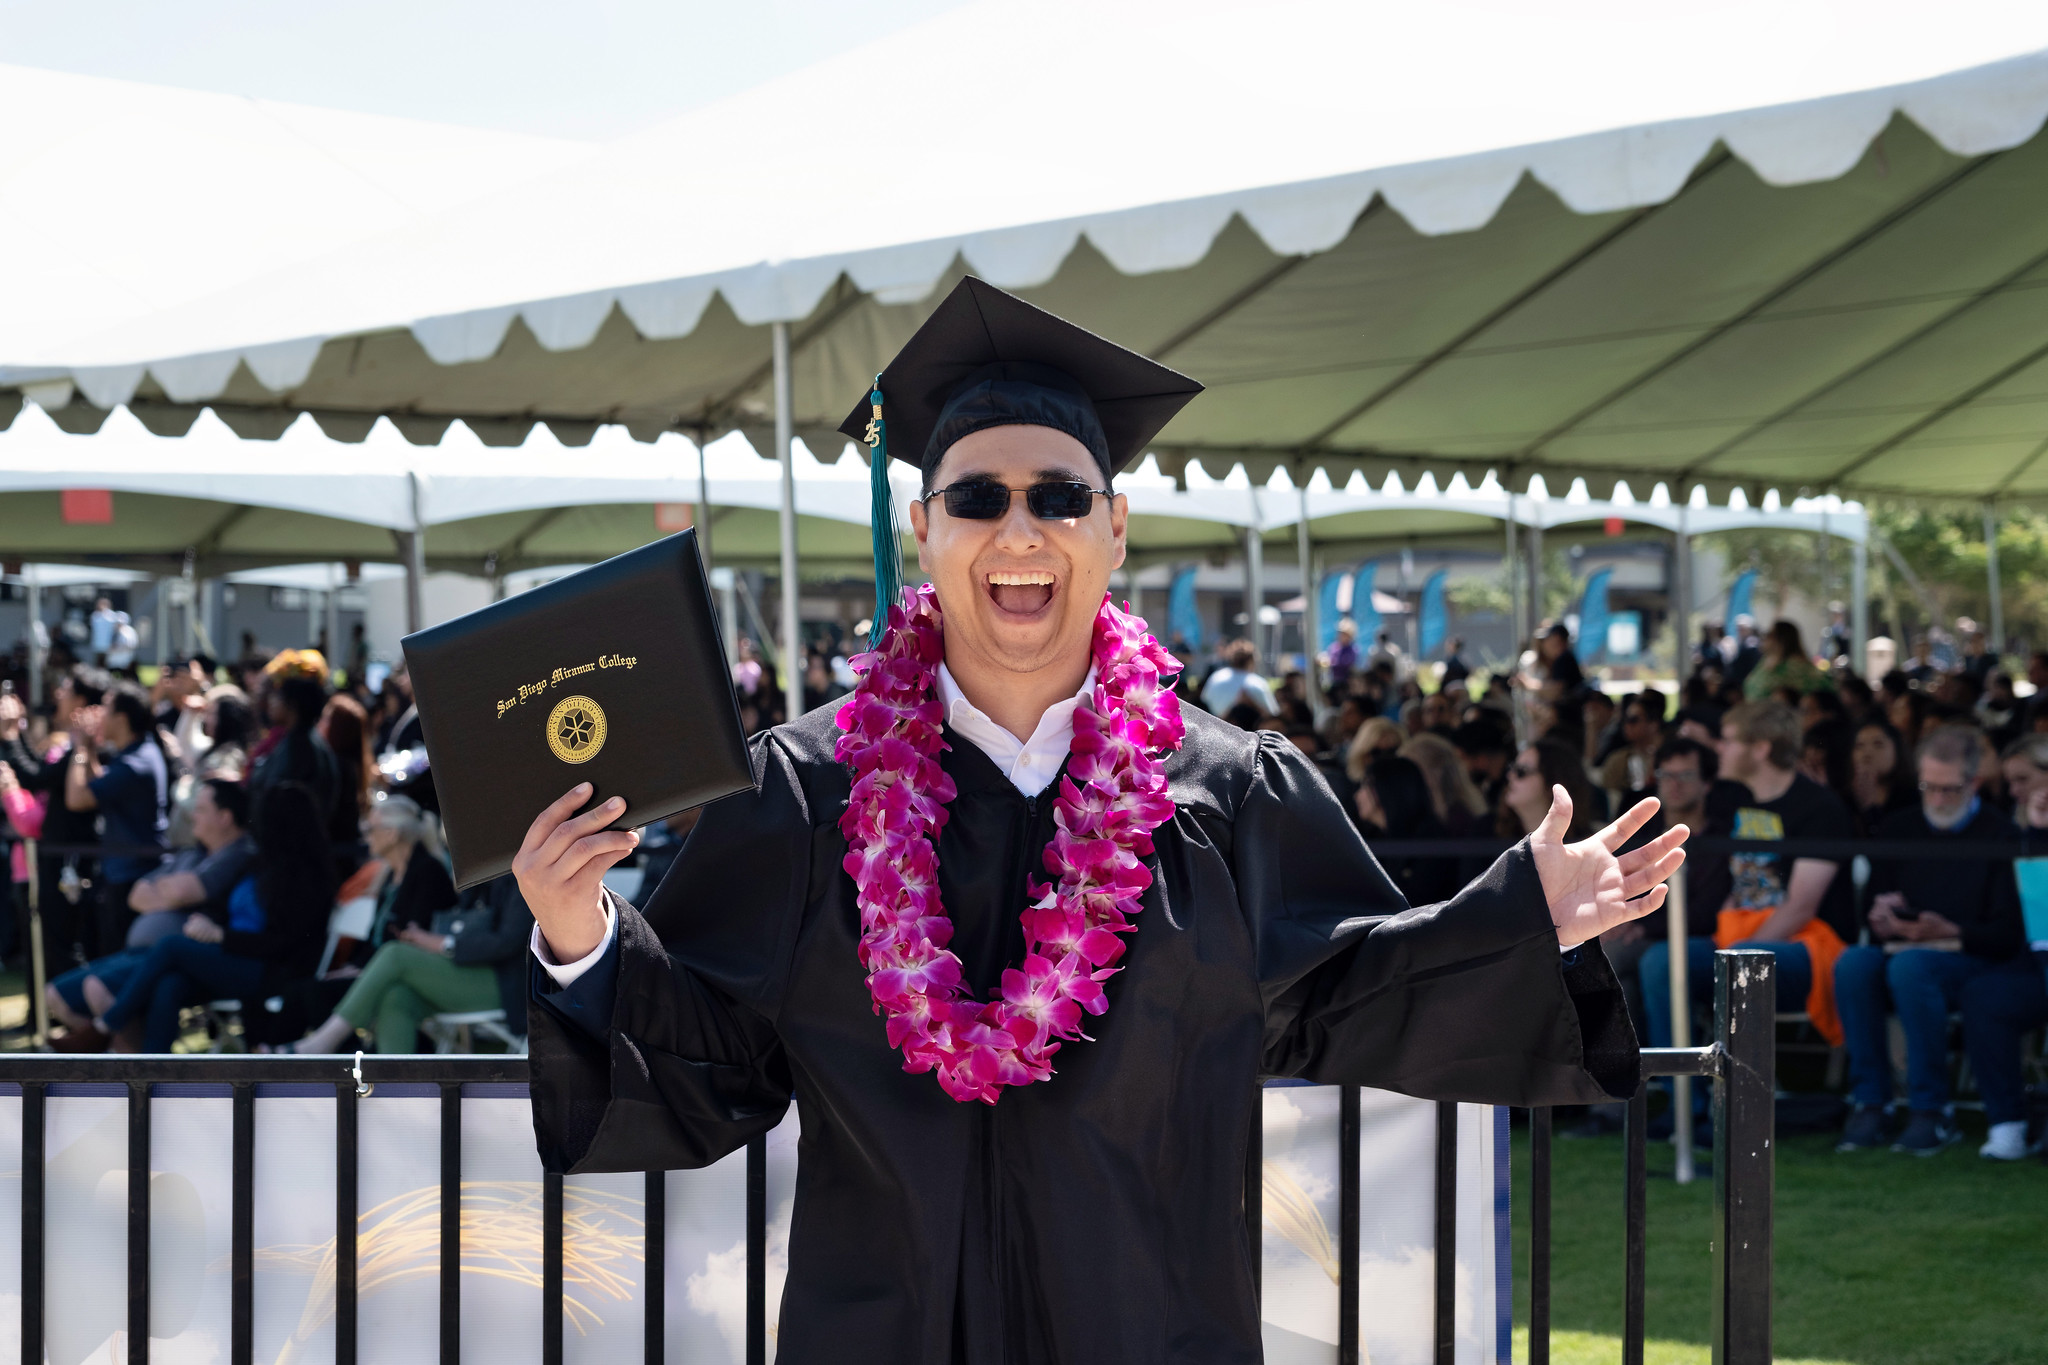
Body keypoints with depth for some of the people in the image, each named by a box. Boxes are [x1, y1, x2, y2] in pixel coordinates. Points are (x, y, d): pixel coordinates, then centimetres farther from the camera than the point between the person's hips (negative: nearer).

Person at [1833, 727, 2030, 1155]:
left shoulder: (2002, 835, -2)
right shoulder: (1897, 830, 12)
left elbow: (2008, 935, -8)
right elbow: (1873, 923, 13)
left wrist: (1951, 933, -23)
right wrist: (1883, 922, -11)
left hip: (1976, 962, -4)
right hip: (1904, 950, 4)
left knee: (1909, 967, -37)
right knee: (1852, 964, -29)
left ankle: (1932, 1111, -28)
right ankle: (1869, 1104, -24)